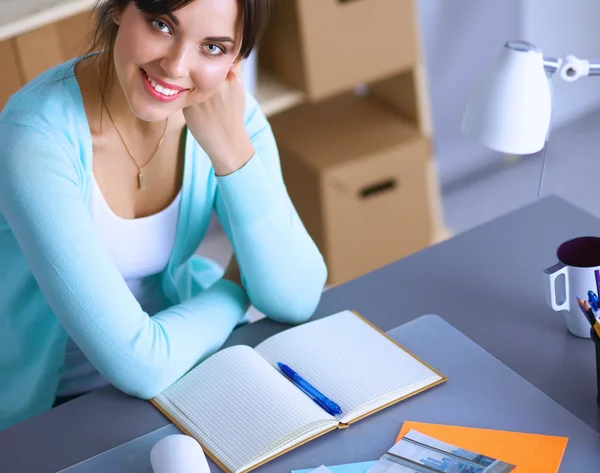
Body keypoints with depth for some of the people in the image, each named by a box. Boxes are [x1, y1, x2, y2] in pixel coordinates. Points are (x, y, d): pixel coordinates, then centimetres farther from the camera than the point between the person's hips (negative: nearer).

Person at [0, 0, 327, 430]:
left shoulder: (229, 112, -11)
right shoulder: (38, 138, -29)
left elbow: (294, 300, -17)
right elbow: (139, 365, -31)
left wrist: (229, 144, -26)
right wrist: (236, 291, -12)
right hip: (51, 407, -6)